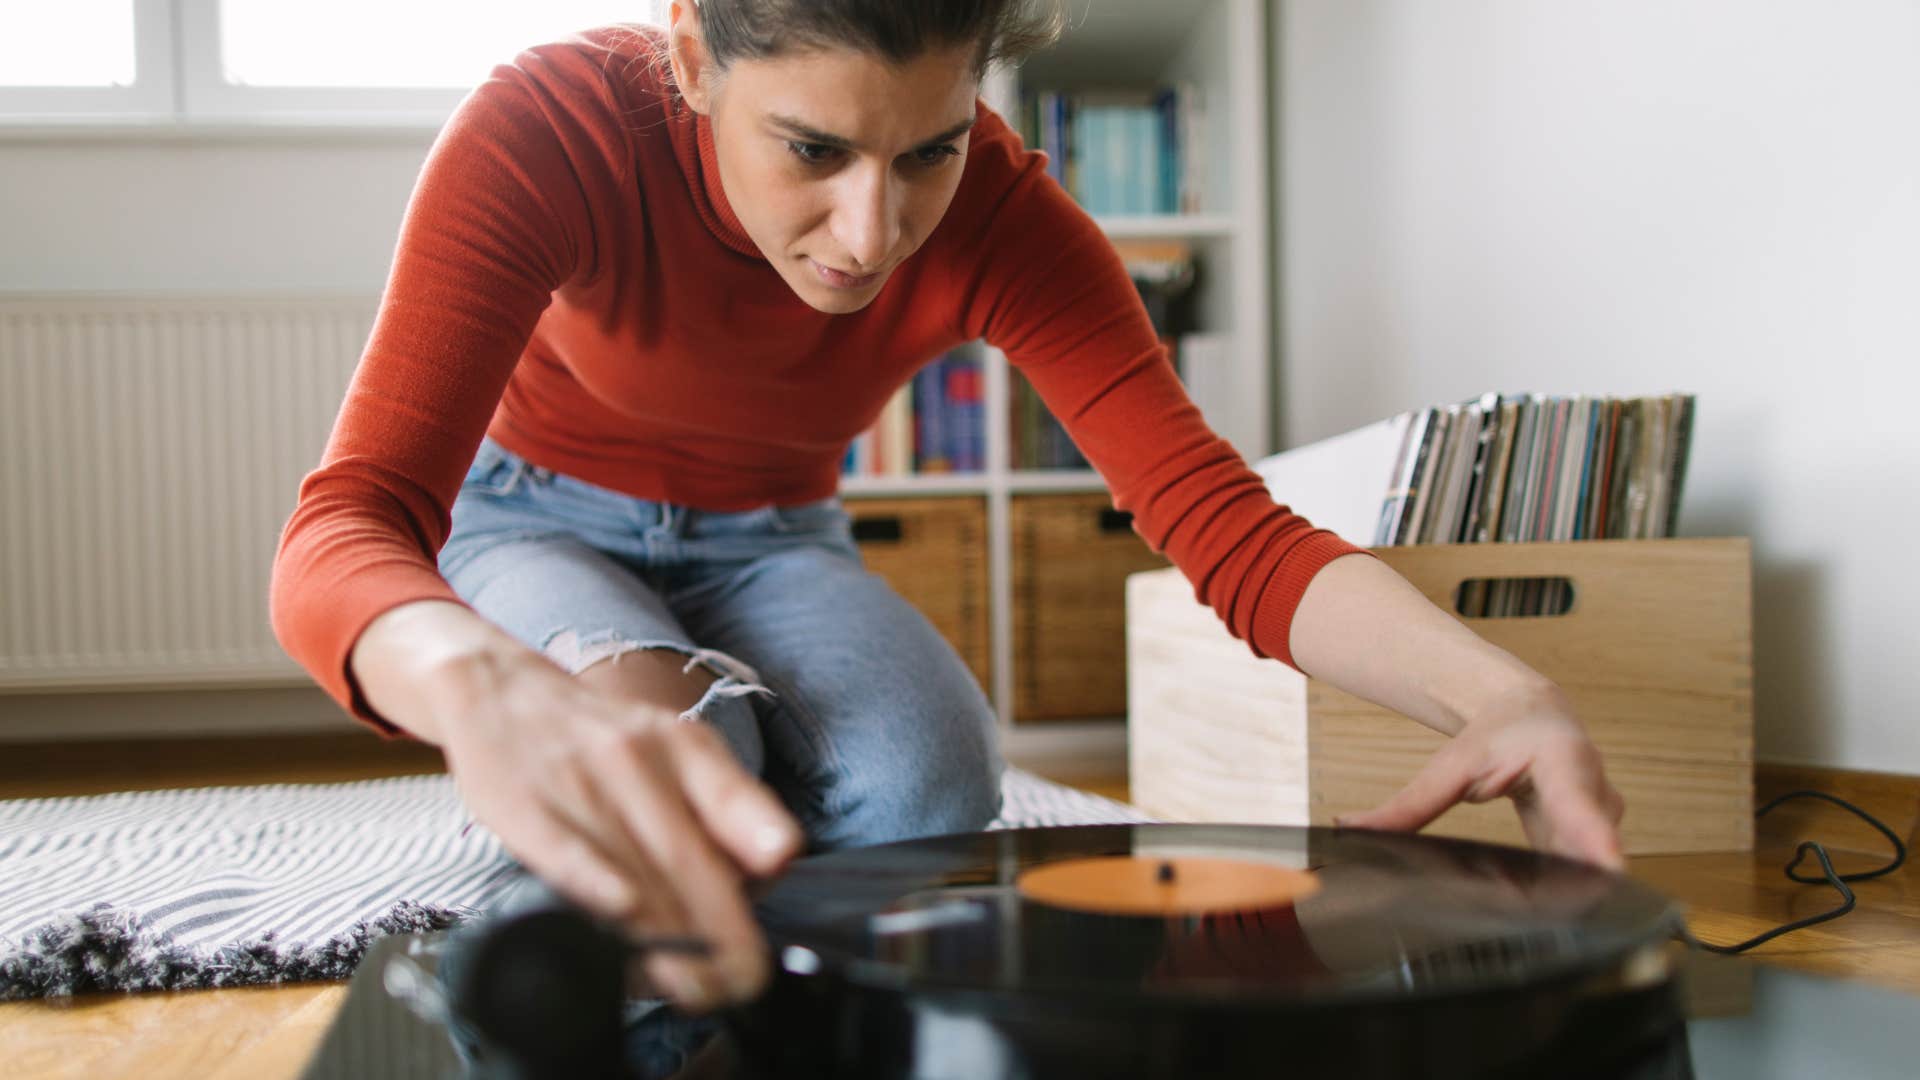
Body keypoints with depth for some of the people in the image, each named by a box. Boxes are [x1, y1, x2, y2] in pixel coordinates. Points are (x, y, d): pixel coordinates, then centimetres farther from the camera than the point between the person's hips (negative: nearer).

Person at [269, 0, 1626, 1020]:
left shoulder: (1002, 215, -25)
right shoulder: (547, 130, -33)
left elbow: (1228, 524, -31)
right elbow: (348, 527, -43)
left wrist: (1489, 685, -51)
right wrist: (489, 689, -69)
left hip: (771, 542, 2)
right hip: (540, 522, -2)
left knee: (927, 780, -30)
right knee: (658, 746, -36)